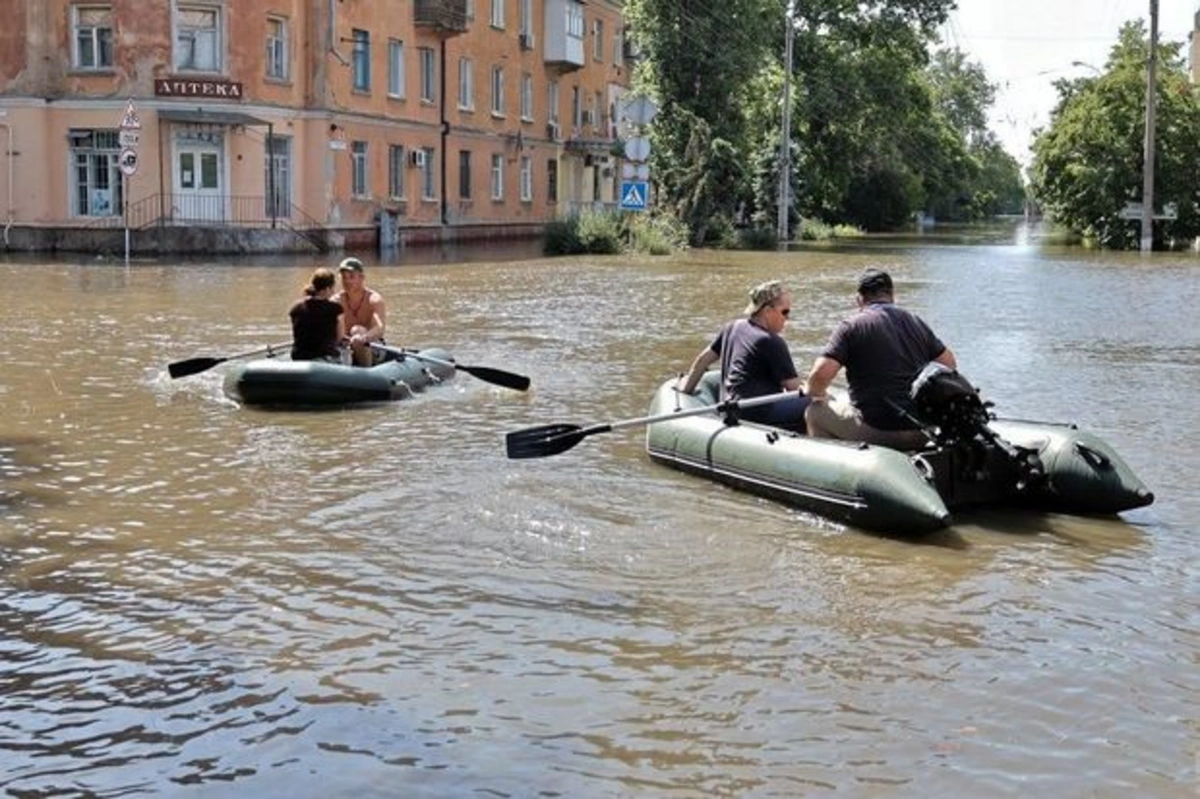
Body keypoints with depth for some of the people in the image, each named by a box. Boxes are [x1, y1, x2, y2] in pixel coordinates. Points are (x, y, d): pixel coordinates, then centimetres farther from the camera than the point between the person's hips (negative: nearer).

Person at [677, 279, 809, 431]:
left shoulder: (733, 327, 18)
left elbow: (704, 358, 27)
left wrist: (686, 389, 39)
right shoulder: (772, 342, -7)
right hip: (755, 412, -9)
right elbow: (793, 387, -9)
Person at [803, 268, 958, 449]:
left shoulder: (850, 327, -5)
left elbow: (820, 374, -14)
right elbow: (949, 364, 17)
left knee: (815, 413, 16)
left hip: (875, 431, -5)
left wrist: (815, 393, 8)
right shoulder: (916, 322, 11)